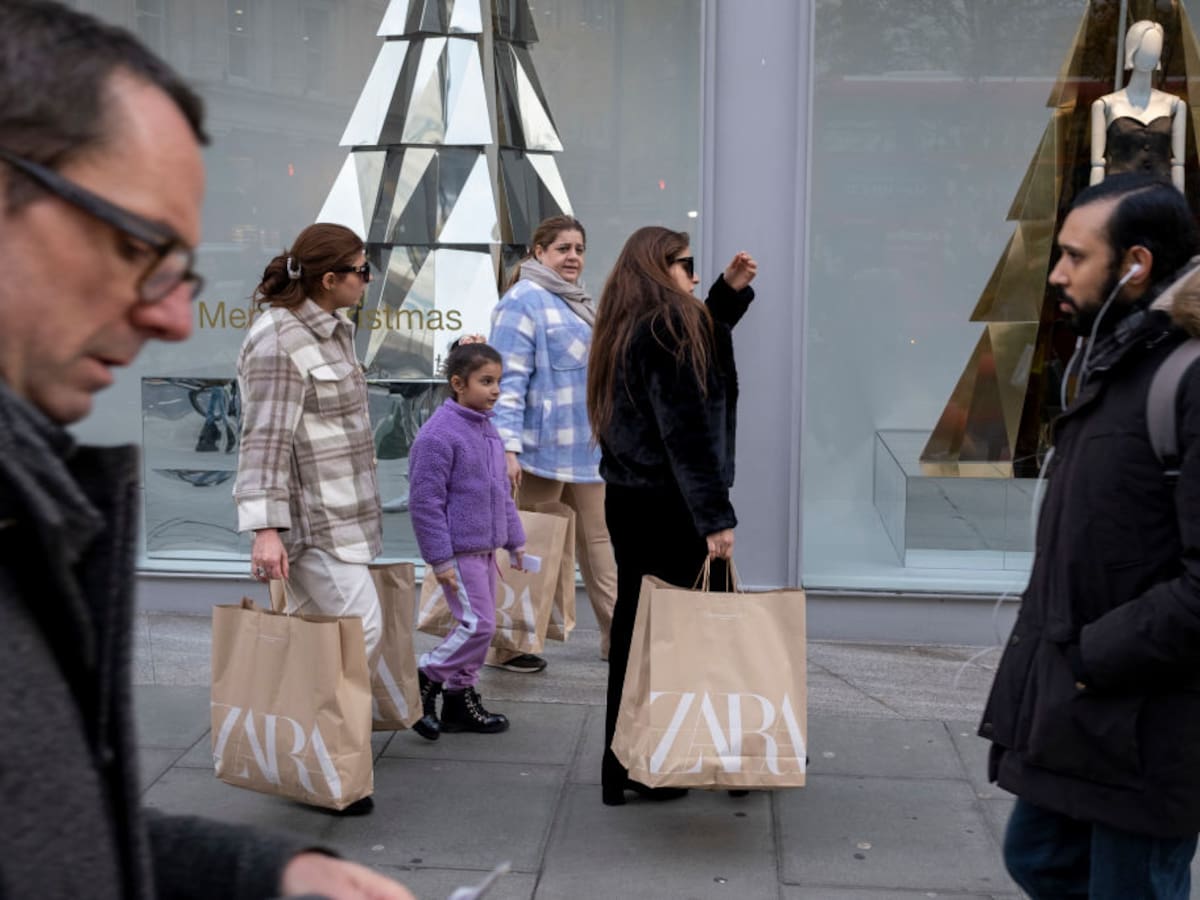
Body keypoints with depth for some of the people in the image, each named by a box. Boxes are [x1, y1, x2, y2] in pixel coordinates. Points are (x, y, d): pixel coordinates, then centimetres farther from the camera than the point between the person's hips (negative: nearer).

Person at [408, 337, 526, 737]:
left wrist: (515, 539, 20)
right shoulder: (438, 433, -17)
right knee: (478, 624, -9)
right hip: (458, 550, -9)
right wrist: (439, 559, -18)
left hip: (485, 547, 9)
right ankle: (423, 681, 6)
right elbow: (425, 501, -17)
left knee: (480, 625, 13)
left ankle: (460, 698, 24)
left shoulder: (487, 429, 12)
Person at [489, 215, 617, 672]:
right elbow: (509, 379, -17)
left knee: (599, 539, 12)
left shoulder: (579, 303, 17)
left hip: (589, 447, 9)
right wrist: (507, 446, -24)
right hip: (544, 447, -8)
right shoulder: (524, 301, -10)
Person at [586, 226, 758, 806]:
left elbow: (698, 344, 29)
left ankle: (622, 771, 18)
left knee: (633, 630, 12)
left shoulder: (625, 330, 13)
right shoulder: (666, 329, -15)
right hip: (671, 508, -9)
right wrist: (716, 516, -22)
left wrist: (731, 290, 21)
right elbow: (687, 432, -21)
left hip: (626, 500, 9)